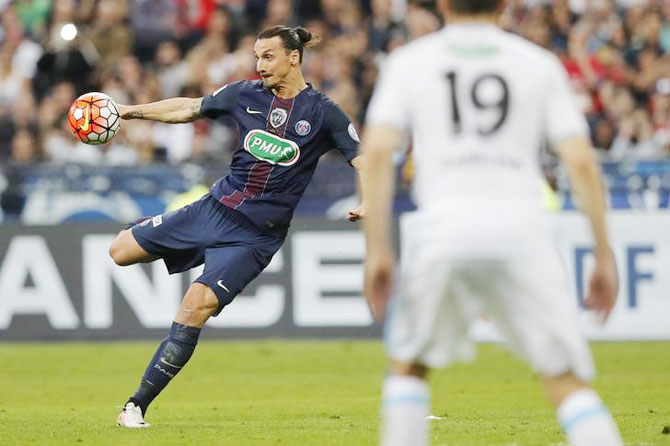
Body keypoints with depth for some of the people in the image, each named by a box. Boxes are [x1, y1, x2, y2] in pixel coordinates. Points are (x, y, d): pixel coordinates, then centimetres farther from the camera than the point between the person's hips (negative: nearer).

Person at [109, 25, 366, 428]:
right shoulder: (246, 95, 3)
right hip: (214, 209, 5)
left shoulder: (323, 112, -7)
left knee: (196, 307, -21)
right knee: (119, 251, 5)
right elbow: (187, 109, 14)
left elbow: (365, 162, -7)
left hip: (255, 236, -5)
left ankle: (138, 405, -14)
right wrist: (127, 111, 10)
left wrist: (368, 202, -27)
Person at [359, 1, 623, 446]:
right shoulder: (540, 63, 15)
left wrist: (378, 249, 2)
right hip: (521, 228, 0)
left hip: (442, 226, 0)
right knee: (568, 379, 0)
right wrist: (604, 253, 9)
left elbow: (376, 151, 3)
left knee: (409, 365, 19)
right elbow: (581, 161, 6)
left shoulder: (409, 61, 15)